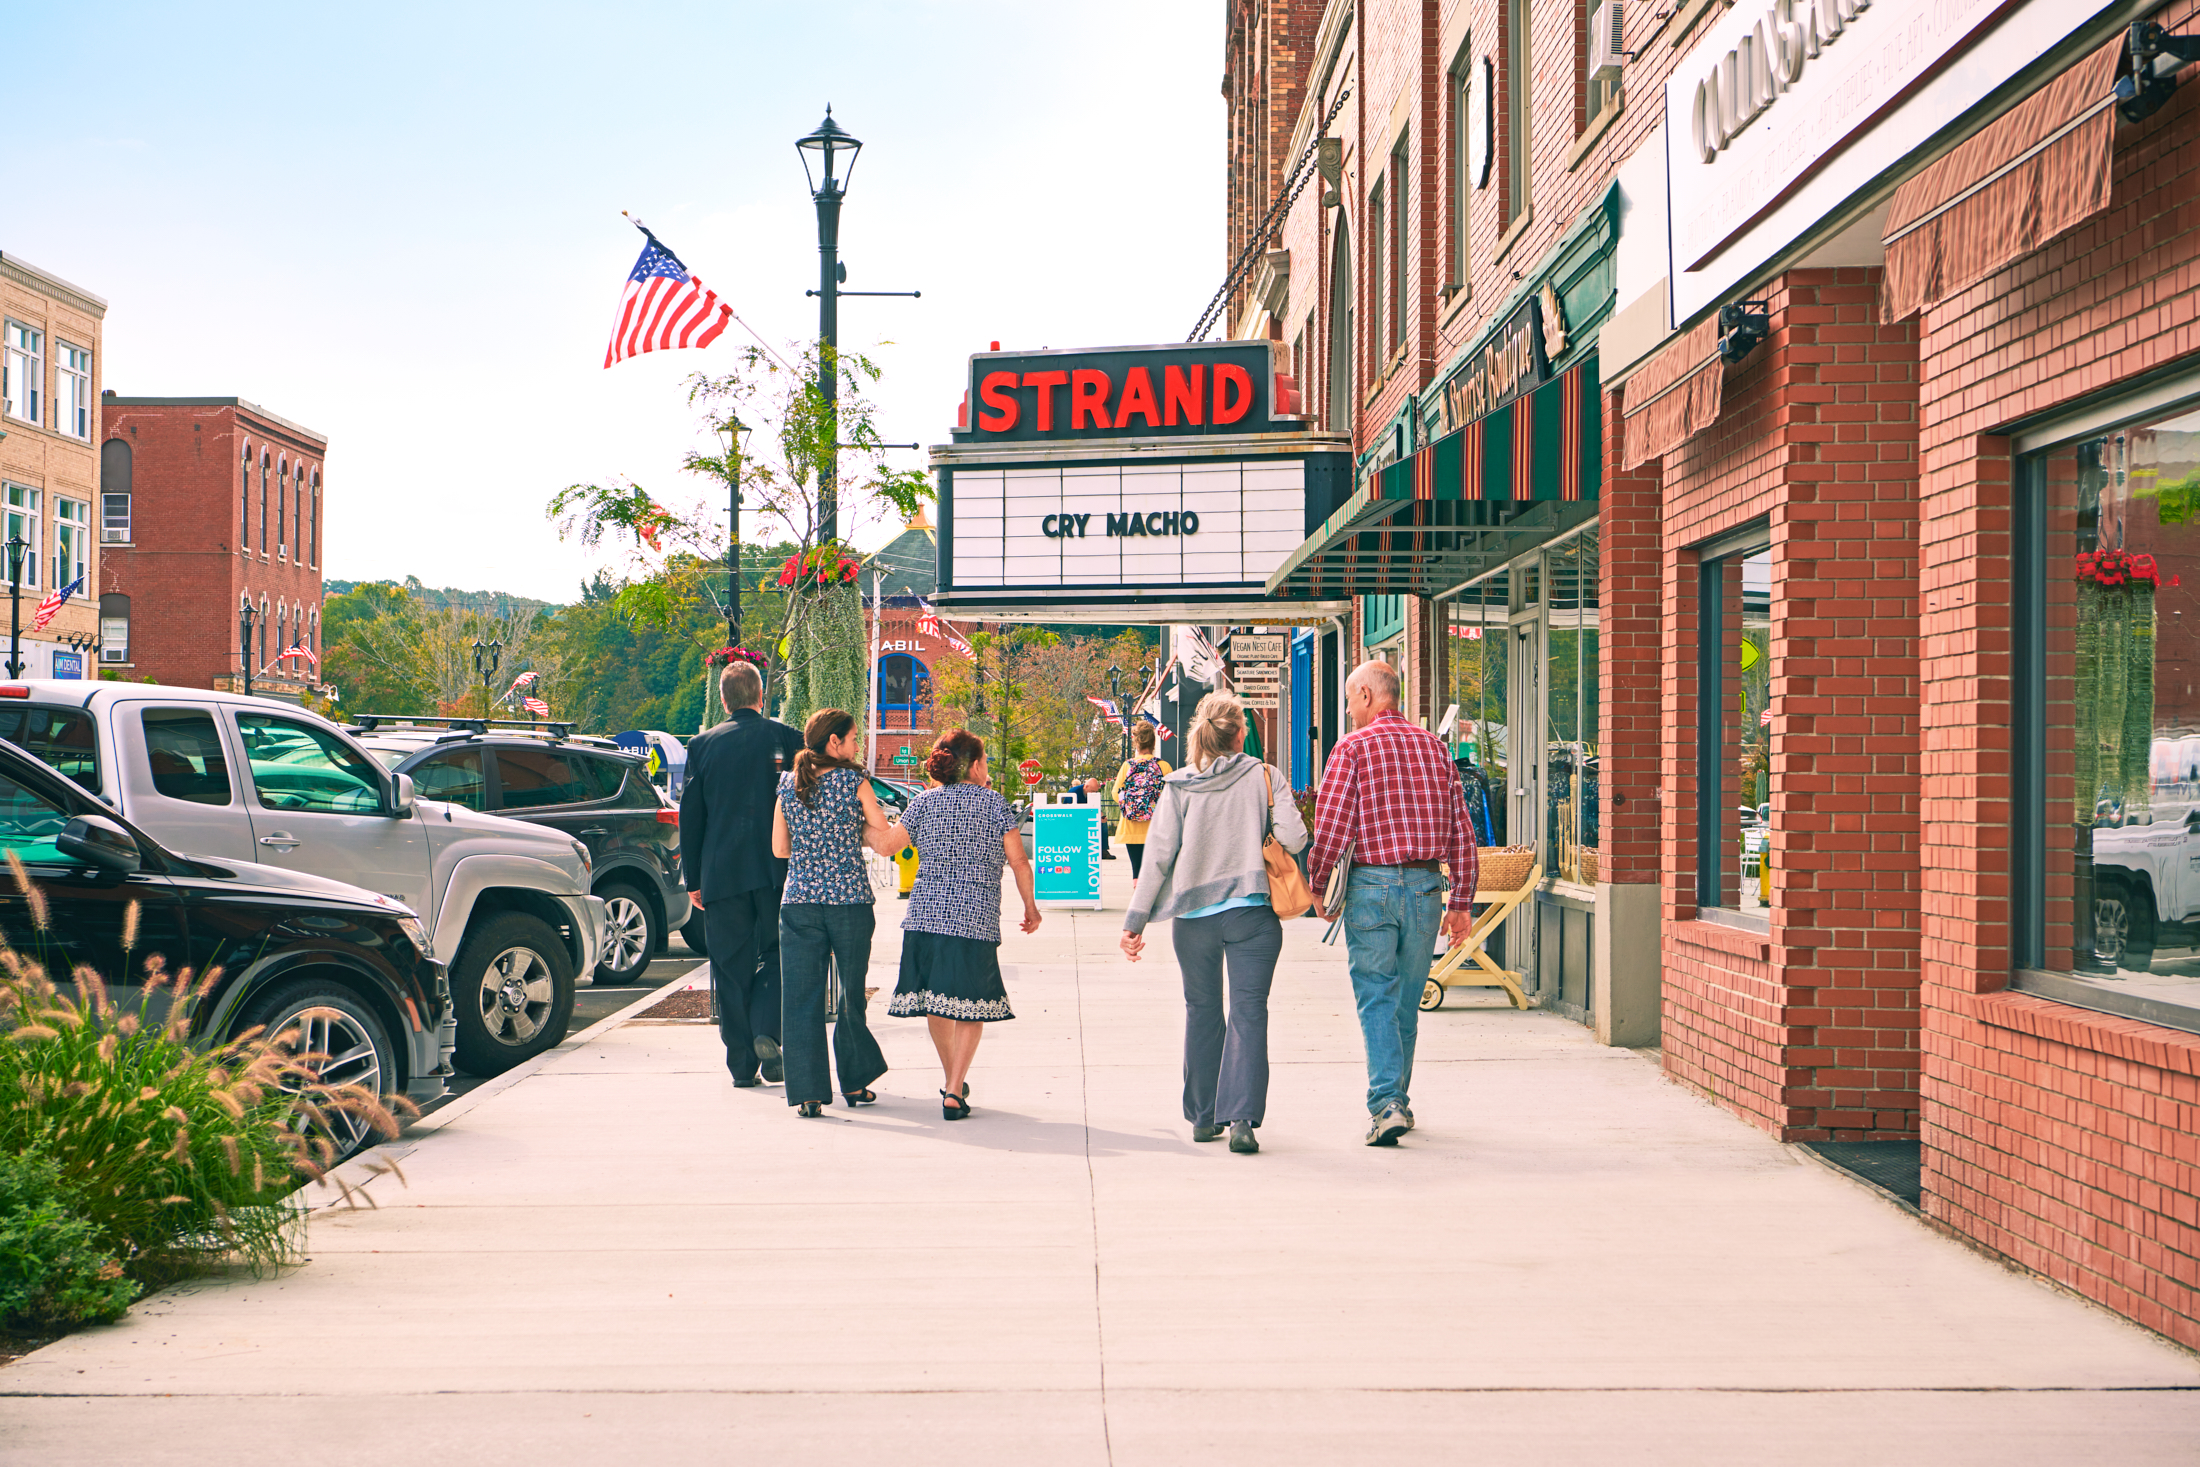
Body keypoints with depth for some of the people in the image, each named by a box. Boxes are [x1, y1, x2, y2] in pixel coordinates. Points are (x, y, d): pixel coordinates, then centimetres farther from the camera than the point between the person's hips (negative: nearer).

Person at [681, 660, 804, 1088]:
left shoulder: (703, 745, 4)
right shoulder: (786, 739, -1)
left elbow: (689, 816, 6)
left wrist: (693, 880, 11)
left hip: (721, 873, 1)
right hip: (775, 871, -1)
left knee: (731, 966, 6)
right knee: (776, 953, 13)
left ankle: (742, 1063, 8)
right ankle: (766, 1032, -7)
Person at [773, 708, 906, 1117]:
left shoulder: (788, 786, 5)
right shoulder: (853, 782, -5)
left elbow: (779, 849, 10)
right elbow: (885, 840, -5)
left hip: (799, 900, 2)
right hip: (850, 898, -2)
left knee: (802, 996, 3)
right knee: (851, 992, 12)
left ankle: (808, 1092, -1)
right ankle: (854, 1083, 22)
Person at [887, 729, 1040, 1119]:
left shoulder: (924, 802, 7)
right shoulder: (994, 802, 2)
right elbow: (1018, 861, 2)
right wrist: (1031, 906, 14)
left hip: (926, 913, 3)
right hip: (976, 918, -3)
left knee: (935, 1004, 16)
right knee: (970, 1007, 2)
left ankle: (953, 1081, 29)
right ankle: (954, 1093, -7)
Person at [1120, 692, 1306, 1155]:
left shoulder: (1179, 787, 0)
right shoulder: (1264, 777, -3)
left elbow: (1158, 856, -3)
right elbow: (1293, 839, -11)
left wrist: (1135, 920, 1)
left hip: (1194, 917, 2)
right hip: (1252, 913, -2)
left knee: (1202, 1011, 15)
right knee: (1248, 1012, -1)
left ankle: (1203, 1117, 23)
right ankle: (1241, 1117, -15)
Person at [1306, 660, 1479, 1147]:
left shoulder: (1353, 747, -5)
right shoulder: (1434, 746, 10)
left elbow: (1331, 829, -10)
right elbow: (1461, 831, 8)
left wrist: (1318, 886, 4)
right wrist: (1460, 901, 13)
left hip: (1371, 885, -4)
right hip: (1426, 887, 4)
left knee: (1376, 1001, -1)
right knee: (1408, 1001, 15)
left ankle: (1386, 1103, -13)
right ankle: (1398, 1100, 25)